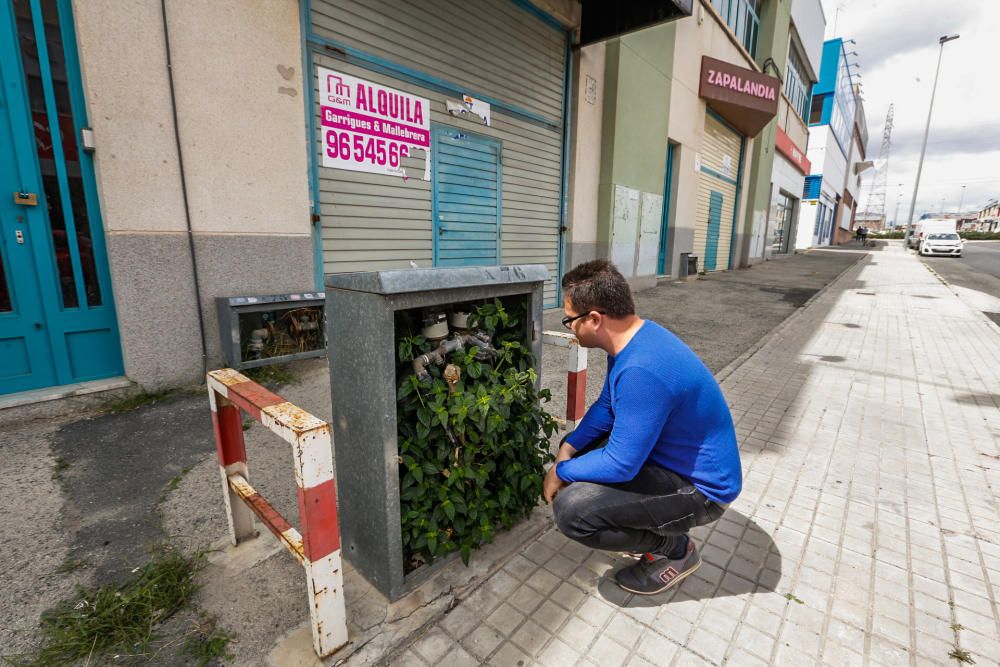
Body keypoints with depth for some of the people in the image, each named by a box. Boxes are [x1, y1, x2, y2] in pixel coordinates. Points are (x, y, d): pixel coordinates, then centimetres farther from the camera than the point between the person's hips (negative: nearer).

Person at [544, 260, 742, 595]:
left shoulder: (642, 370, -34)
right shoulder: (631, 338, -3)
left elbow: (620, 465, -28)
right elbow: (607, 405, 8)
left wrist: (560, 472, -12)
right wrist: (569, 447, -4)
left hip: (702, 489, -9)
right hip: (671, 457, 9)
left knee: (570, 508, -24)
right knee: (578, 449, 13)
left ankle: (675, 549, 3)